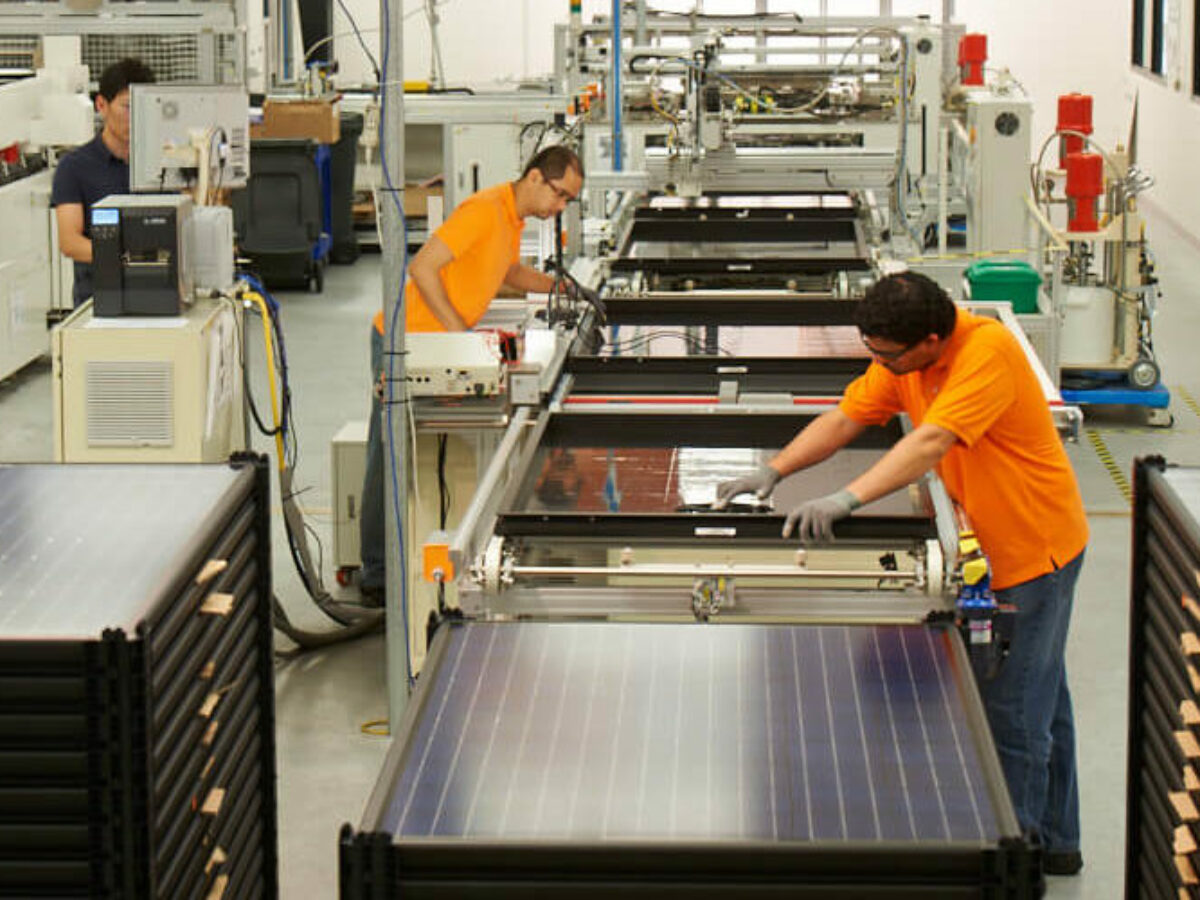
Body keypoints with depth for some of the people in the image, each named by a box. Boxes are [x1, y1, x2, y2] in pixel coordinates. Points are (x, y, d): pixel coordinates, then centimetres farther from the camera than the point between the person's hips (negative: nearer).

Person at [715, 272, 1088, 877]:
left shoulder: (987, 351, -29)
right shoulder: (903, 362, -2)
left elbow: (932, 442, -38)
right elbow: (845, 418, 3)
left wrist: (847, 499, -44)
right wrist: (774, 471, -9)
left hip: (1034, 546, -9)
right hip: (990, 548, 9)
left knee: (1012, 710, -5)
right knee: (1041, 697, 20)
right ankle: (1056, 842, 33)